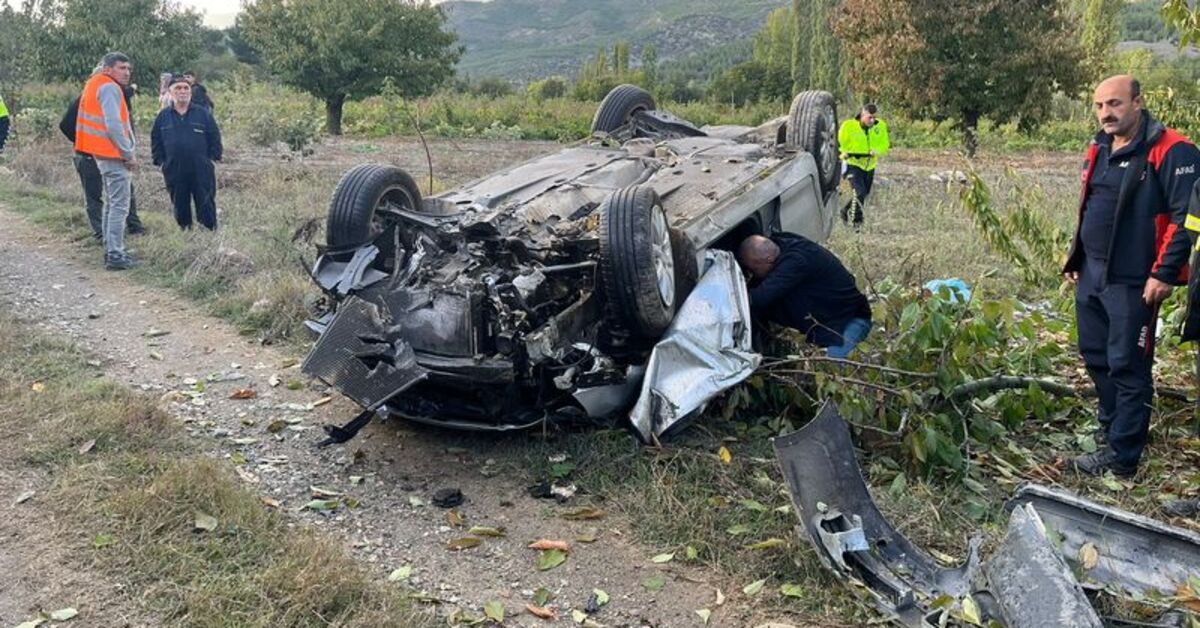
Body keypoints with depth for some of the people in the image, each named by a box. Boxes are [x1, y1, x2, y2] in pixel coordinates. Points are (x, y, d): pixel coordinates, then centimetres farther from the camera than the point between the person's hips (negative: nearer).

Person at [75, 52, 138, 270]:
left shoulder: (95, 84, 18)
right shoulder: (110, 88, -13)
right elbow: (113, 125, -21)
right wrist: (129, 153, -14)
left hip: (103, 154, 11)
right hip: (114, 154, -11)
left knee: (111, 203, 17)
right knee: (119, 206, -9)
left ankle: (110, 250, 23)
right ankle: (115, 255, -10)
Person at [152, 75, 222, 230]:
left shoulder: (203, 114, 3)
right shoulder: (163, 117, 7)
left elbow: (215, 138, 5)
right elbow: (156, 141, 13)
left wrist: (213, 157, -1)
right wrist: (160, 161, 5)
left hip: (202, 172, -2)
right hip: (174, 172, 2)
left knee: (206, 206, 1)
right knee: (180, 207, 10)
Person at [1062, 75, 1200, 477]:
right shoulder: (1099, 150, 13)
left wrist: (1165, 273, -19)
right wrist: (1075, 260, 20)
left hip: (1133, 283, -8)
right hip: (1090, 278, 8)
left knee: (1127, 367, -3)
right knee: (1096, 357, 17)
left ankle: (1121, 457, 5)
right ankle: (1112, 426, 36)